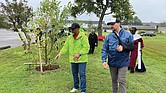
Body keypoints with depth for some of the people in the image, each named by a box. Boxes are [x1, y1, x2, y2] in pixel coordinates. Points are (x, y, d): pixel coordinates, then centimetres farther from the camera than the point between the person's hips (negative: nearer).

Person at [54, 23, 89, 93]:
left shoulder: (83, 37, -11)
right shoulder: (69, 37, 8)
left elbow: (86, 48, -16)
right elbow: (65, 47, 8)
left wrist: (79, 54, -29)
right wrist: (60, 53, -7)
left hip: (81, 59, -6)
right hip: (73, 60, 6)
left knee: (82, 74, -4)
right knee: (74, 74, 17)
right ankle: (76, 87, 36)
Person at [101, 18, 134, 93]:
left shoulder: (128, 35, -3)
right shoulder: (109, 36, 0)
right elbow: (104, 49, -1)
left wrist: (123, 47, -16)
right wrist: (104, 60, -13)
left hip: (123, 62, -2)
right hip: (112, 62, 3)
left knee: (122, 80, -2)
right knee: (114, 80, 17)